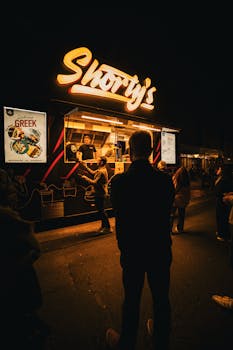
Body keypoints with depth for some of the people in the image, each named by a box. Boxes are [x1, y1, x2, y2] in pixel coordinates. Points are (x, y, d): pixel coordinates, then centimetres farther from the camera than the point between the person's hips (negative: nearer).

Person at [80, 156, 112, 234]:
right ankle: (104, 226, 31)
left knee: (101, 210, -2)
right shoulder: (101, 169, 10)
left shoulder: (101, 172, -23)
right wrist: (86, 167, 18)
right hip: (100, 193, 10)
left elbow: (94, 182, -26)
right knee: (100, 209, 18)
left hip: (100, 194, -10)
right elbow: (93, 172, 22)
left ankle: (107, 228, 8)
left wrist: (85, 178, -14)